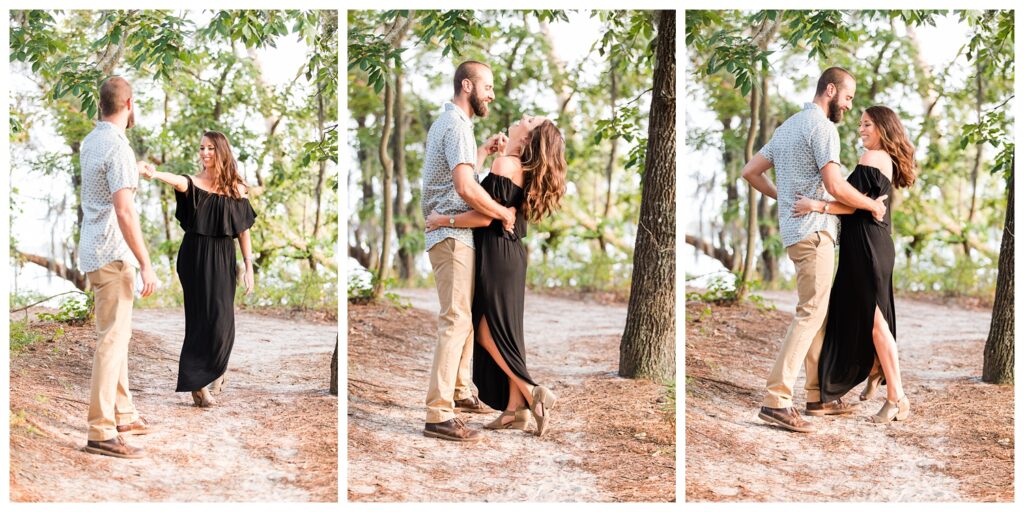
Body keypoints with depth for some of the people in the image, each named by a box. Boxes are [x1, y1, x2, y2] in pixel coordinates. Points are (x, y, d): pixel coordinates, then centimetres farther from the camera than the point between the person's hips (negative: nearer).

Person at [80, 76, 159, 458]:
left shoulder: (90, 142, 11)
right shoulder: (118, 149, -19)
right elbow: (125, 213, -25)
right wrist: (146, 265, -23)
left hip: (96, 252, 10)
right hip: (112, 255, -10)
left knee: (117, 335, 18)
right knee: (112, 340, -9)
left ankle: (123, 413, 27)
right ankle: (101, 433, -9)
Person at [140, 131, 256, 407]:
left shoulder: (236, 188, 6)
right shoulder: (194, 183, -2)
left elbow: (243, 230, 7)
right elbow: (179, 182, -27)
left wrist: (249, 268, 3)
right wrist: (155, 174, -50)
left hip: (223, 260, 2)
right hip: (196, 257, -2)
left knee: (221, 320, -4)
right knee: (200, 318, -3)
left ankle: (212, 371, 20)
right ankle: (198, 381, 6)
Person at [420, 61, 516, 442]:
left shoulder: (446, 122, 19)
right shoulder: (458, 126, -15)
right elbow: (466, 188, -27)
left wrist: (484, 152, 16)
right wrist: (503, 213, -15)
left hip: (451, 235, 11)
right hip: (453, 237, -11)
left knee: (465, 316, 20)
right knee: (456, 320, -13)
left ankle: (459, 392, 30)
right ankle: (438, 416, -16)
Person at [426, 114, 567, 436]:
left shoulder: (505, 164, -15)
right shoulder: (525, 170, 12)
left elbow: (485, 217, -20)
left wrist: (443, 221, -9)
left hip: (496, 254, -9)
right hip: (512, 253, 9)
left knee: (488, 329, -4)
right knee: (504, 331, 9)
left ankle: (532, 393, -6)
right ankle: (515, 409, 9)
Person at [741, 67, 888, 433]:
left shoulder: (788, 126, 18)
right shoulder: (821, 126, -11)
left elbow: (750, 172, 21)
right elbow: (835, 186, -20)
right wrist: (873, 205, -6)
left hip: (794, 229, 10)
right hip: (814, 230, -10)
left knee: (818, 312, 15)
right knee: (810, 313, -11)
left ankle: (817, 396, 20)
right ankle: (775, 401, -17)